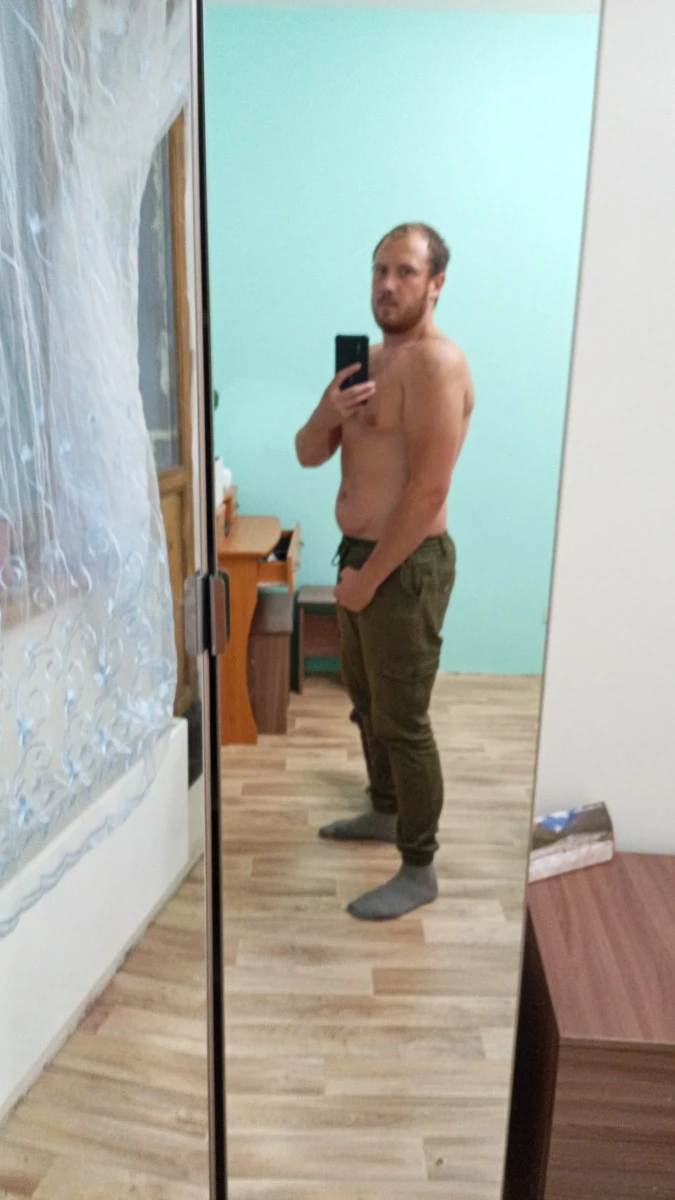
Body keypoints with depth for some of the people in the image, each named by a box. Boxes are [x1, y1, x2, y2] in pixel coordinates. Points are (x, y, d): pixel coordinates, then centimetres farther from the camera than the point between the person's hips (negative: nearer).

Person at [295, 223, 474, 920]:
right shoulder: (372, 359, 13)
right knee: (366, 703, 22)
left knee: (402, 722, 0)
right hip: (361, 554, 10)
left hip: (406, 567, -9)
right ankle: (384, 812, 43)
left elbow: (428, 491, -23)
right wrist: (327, 412, -13)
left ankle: (419, 871, 16)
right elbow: (308, 455, 9)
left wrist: (369, 577, -18)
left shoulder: (436, 365, -17)